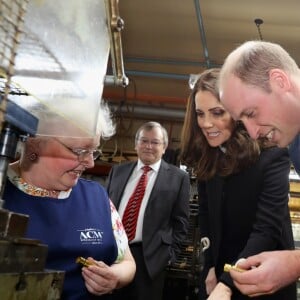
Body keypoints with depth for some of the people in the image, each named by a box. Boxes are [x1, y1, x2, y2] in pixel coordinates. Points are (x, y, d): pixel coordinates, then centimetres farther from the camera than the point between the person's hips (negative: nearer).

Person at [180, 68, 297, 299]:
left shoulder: (272, 156, -20)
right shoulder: (207, 161, -3)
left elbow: (268, 229, -28)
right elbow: (207, 222, 5)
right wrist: (211, 267, -6)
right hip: (222, 273, 5)